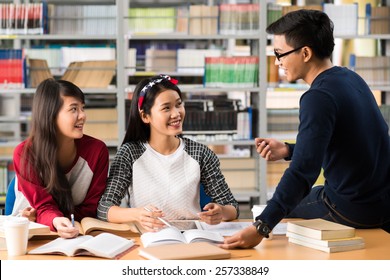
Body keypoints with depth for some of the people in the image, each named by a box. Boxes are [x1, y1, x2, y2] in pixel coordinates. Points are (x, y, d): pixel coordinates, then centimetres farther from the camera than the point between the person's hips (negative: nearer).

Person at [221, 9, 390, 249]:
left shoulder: (320, 97, -23)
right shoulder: (350, 78, 4)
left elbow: (303, 173, -31)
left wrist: (261, 229, -34)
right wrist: (288, 150, 8)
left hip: (353, 211, -8)